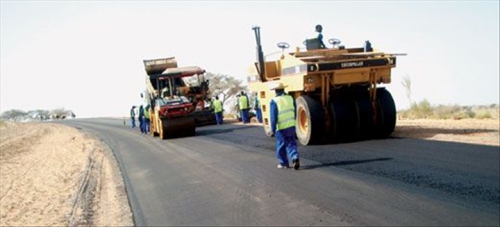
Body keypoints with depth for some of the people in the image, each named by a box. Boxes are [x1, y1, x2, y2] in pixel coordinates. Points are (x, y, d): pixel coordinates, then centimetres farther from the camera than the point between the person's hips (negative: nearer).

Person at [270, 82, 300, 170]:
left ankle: (283, 163, 18)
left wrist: (273, 129, -8)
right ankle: (295, 157, -12)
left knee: (281, 145, 10)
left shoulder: (274, 101, -11)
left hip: (280, 128, -4)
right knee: (291, 144, 11)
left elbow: (273, 117, -13)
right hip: (291, 126, 4)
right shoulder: (291, 98, 5)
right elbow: (294, 112, 13)